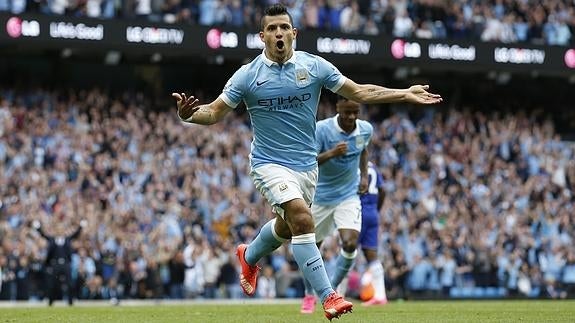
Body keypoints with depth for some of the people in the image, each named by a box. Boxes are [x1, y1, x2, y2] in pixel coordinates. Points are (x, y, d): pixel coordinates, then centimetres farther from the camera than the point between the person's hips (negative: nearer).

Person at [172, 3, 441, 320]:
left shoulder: (314, 66, -4)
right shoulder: (248, 75, -9)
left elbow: (359, 92, 2)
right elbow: (215, 112, -5)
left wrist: (406, 94, -5)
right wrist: (190, 114, -27)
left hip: (306, 164, 4)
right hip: (270, 163, -4)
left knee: (285, 227, 22)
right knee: (302, 219, -26)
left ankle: (249, 256, 56)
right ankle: (328, 296, -25)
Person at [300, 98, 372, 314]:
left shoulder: (366, 130, -6)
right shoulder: (321, 129, -21)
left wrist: (364, 176, 6)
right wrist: (331, 153, -43)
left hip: (349, 196, 2)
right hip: (321, 197, -1)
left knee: (350, 243, -18)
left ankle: (331, 290, 3)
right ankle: (309, 295, 31)